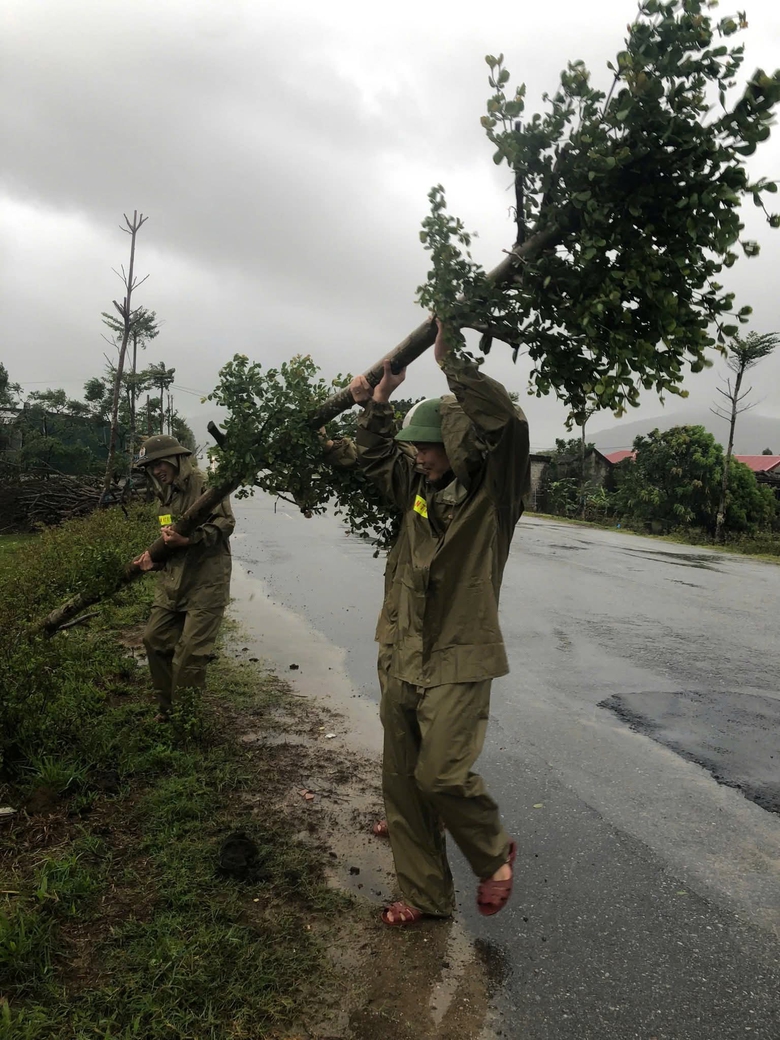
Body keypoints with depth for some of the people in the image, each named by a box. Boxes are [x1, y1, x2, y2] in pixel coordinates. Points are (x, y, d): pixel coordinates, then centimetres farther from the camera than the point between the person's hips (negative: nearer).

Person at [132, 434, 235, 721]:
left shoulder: (204, 485, -8)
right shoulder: (164, 496, 17)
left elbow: (226, 523, -17)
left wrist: (189, 539, -26)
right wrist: (154, 559, 5)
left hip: (205, 581, -8)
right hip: (172, 581, 9)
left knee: (190, 650, -8)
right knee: (154, 638, 10)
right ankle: (168, 707, 26)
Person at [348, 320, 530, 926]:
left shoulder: (493, 493, -10)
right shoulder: (420, 488, 8)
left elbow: (507, 425, -28)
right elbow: (377, 460, 26)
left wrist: (454, 362, -26)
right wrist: (378, 404, 12)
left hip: (458, 662, -7)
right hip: (402, 658, 7)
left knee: (441, 774, -10)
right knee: (402, 781, 11)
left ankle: (495, 854, 24)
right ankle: (424, 895, 29)